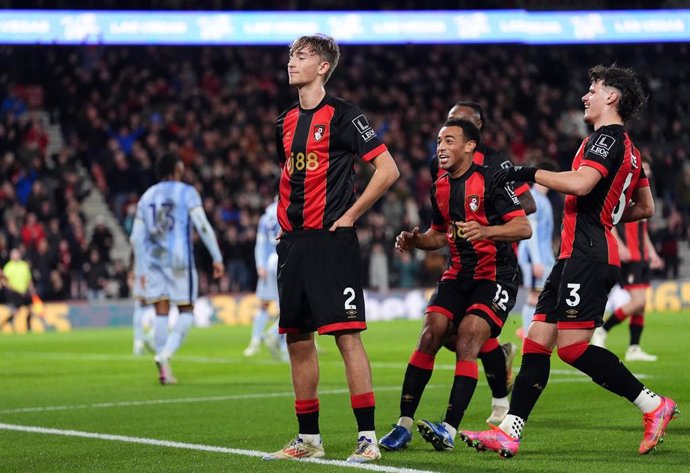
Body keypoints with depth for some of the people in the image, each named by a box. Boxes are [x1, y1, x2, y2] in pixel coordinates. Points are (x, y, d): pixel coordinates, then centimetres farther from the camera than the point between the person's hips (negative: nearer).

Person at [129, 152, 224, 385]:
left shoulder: (147, 197, 14)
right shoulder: (186, 192, -1)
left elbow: (137, 237, 13)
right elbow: (203, 227, -9)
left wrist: (141, 270, 19)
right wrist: (217, 258, -5)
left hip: (153, 260, 5)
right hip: (179, 259, -4)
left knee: (161, 313, 7)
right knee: (186, 312, 4)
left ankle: (164, 369, 3)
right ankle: (165, 354, -18)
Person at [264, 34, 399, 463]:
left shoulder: (342, 115, -7)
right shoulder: (287, 122, 15)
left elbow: (388, 170, -10)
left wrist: (350, 215, -10)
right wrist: (286, 220, 15)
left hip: (332, 240, -8)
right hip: (294, 242, 8)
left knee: (347, 335, -11)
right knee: (298, 340, 9)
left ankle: (367, 437, -7)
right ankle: (309, 439, 18)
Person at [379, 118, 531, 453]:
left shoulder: (490, 179, -11)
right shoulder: (440, 188, 10)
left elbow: (524, 227, -16)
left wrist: (485, 230, -33)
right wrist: (415, 240, 3)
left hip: (496, 275, -6)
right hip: (458, 274, 6)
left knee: (468, 336, -21)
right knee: (430, 333, -9)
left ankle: (450, 429, -22)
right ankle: (404, 424, -5)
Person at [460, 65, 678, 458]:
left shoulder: (607, 138, -8)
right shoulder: (629, 150, 22)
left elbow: (581, 183, -24)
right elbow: (646, 208, 29)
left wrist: (529, 173, -15)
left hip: (587, 252, -10)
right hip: (578, 253, 10)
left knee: (572, 345, -14)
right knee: (537, 341, 4)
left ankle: (654, 405, -7)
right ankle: (509, 433, 0)